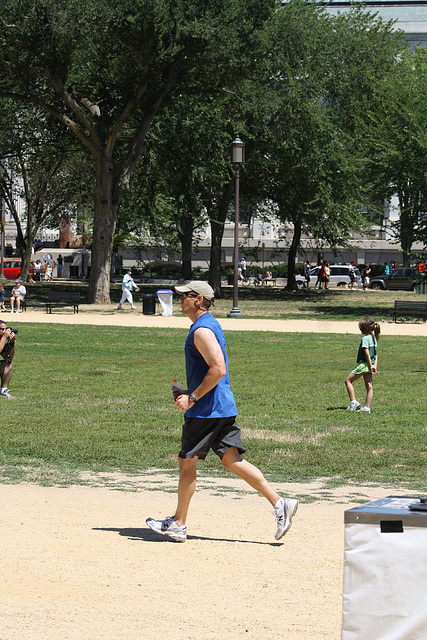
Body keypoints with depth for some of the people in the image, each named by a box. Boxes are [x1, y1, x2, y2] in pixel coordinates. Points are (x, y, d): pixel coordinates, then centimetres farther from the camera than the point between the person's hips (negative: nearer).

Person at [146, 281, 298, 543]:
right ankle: (279, 503, -3)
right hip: (225, 407, 10)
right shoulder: (211, 325, 18)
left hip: (206, 410, -10)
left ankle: (178, 524, 10)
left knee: (187, 462, 1)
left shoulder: (202, 330, -15)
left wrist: (192, 398, -21)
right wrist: (191, 395, 23)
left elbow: (218, 369, -25)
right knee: (232, 460, 6)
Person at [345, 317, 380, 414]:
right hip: (369, 365, 8)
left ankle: (353, 402, -4)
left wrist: (370, 365, -18)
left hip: (364, 364, -8)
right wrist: (375, 365, 7)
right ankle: (367, 407, 7)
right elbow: (375, 354, 12)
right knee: (369, 386, 7)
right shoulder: (373, 338, 13)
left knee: (348, 380, 3)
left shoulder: (365, 339, -14)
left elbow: (367, 353, -21)